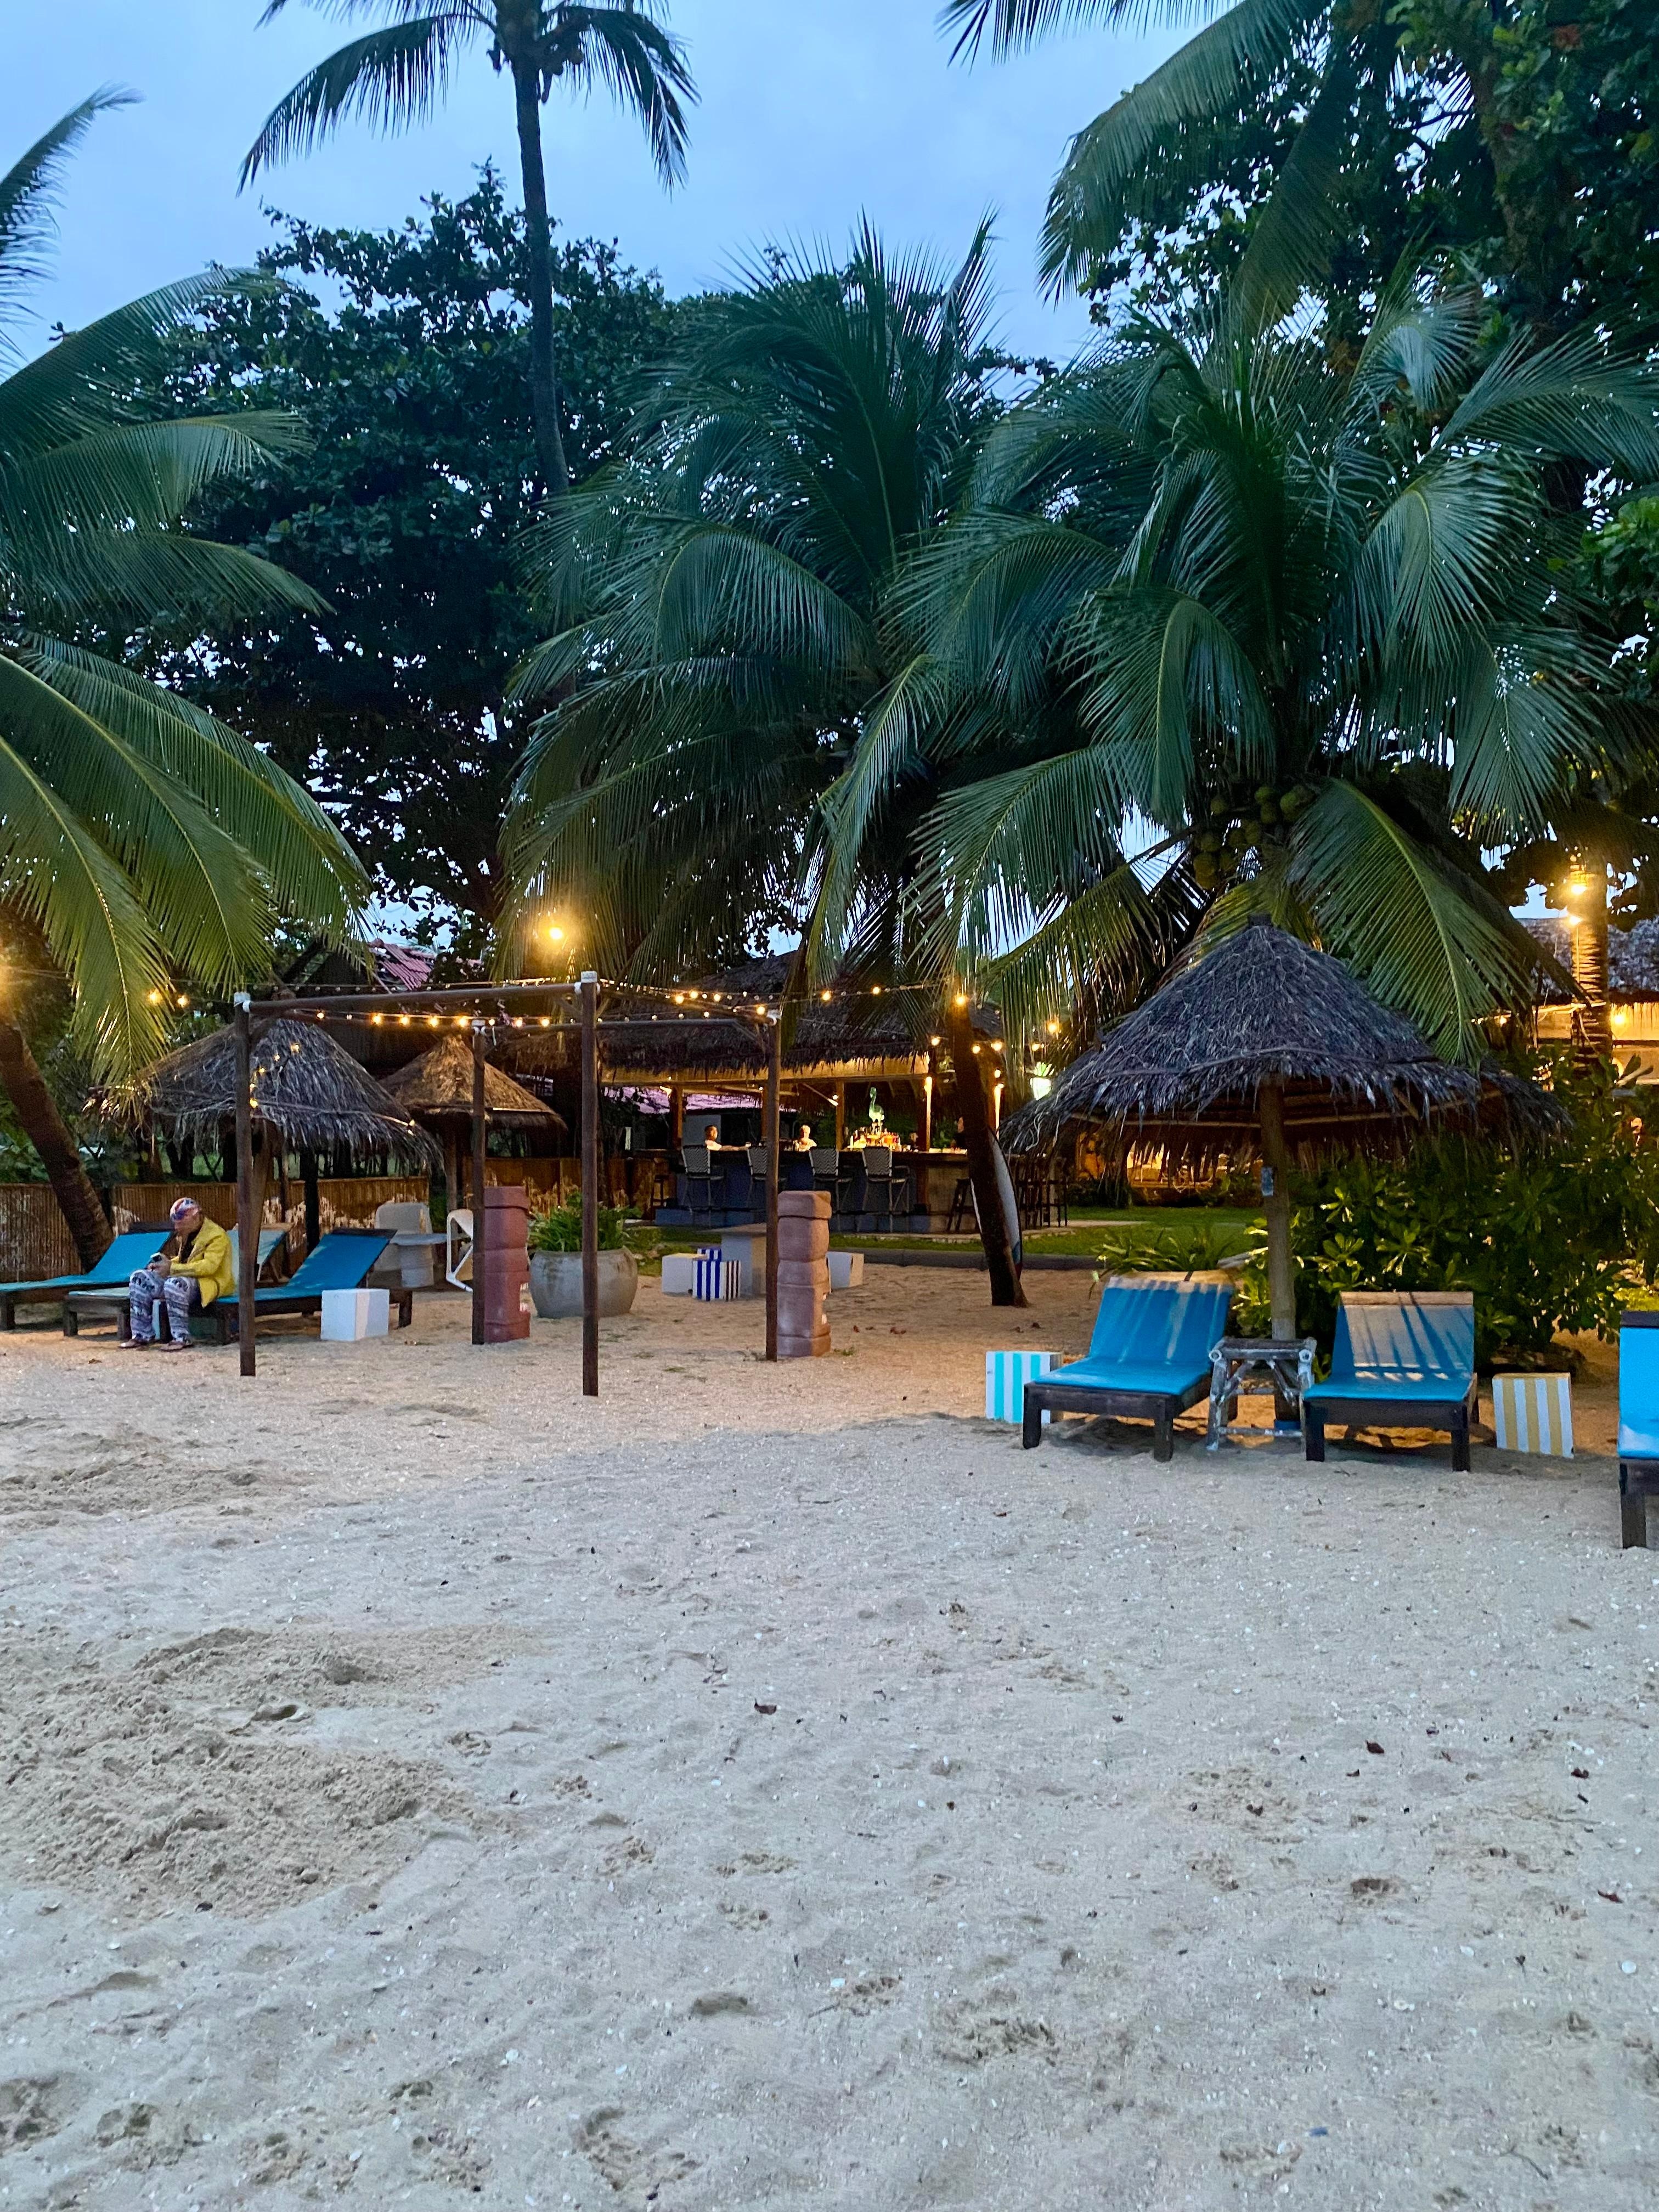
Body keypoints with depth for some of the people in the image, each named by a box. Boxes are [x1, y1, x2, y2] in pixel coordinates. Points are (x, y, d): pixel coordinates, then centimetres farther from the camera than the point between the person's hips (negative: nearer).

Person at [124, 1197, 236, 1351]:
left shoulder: (217, 1236, -14)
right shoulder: (183, 1235, 14)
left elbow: (208, 1266, -26)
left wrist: (172, 1268, -26)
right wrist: (167, 1262, 3)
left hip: (209, 1283, -9)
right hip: (184, 1278, 9)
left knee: (175, 1284, -38)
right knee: (140, 1279, -4)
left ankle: (182, 1339, -31)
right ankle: (143, 1336, -3)